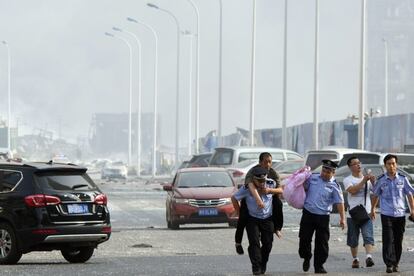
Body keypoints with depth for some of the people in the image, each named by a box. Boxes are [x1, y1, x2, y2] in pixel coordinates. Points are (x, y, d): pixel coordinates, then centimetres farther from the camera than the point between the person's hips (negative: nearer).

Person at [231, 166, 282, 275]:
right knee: (254, 243, -13)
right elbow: (234, 198, -5)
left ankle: (263, 266, 19)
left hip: (267, 218, 2)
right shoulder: (247, 188, -17)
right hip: (253, 219, -2)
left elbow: (282, 190, 3)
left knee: (267, 243, 1)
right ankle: (256, 267, -12)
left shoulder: (271, 184, -11)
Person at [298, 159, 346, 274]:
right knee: (304, 238, 4)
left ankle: (319, 266, 10)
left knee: (322, 242, 0)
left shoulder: (334, 186, -3)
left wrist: (342, 218, -10)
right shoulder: (312, 178, 4)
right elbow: (304, 188, 20)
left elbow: (339, 203, -5)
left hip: (323, 217, -2)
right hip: (308, 213, 2)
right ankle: (306, 258, 29)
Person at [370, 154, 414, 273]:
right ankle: (389, 264, -11)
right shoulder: (381, 180, 1)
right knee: (388, 240, -9)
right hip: (386, 214, -2)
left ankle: (396, 264, 16)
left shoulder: (403, 179, 3)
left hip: (400, 214, 2)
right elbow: (376, 195, 15)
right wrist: (373, 209, 20)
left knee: (398, 241, 6)